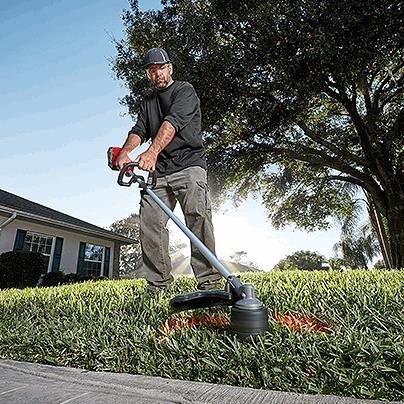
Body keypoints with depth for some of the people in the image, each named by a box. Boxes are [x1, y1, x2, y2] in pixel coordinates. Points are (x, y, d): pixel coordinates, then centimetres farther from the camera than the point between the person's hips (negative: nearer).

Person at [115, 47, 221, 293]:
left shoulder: (184, 90, 7)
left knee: (198, 216, -23)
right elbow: (139, 130, 11)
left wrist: (152, 151, -31)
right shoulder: (148, 101, 27)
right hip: (159, 171, 5)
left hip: (188, 164, -5)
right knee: (150, 223, -6)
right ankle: (159, 285, 3)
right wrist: (125, 151, -13)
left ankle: (208, 281, -18)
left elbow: (173, 121, -13)